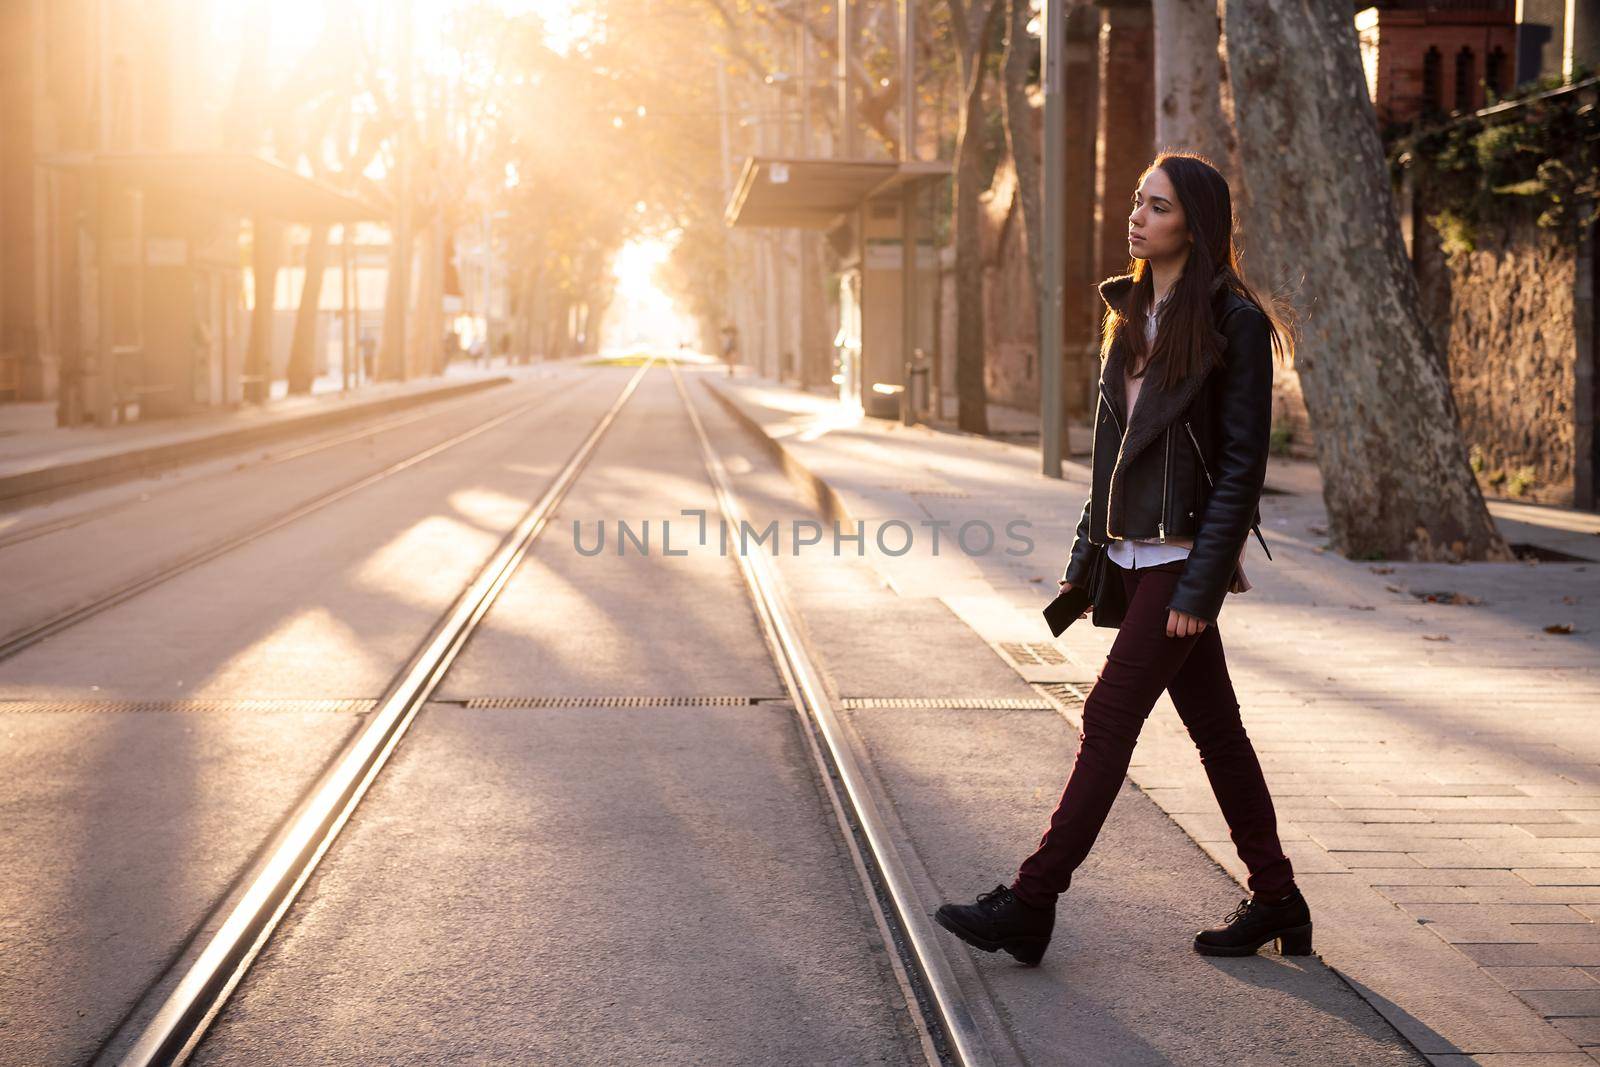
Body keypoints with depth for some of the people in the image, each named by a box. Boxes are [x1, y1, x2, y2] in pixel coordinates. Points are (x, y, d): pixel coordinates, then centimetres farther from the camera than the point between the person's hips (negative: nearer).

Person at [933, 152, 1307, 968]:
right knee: (1213, 727, 13)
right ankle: (1276, 902, 23)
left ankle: (1030, 904, -3)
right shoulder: (1130, 311, 12)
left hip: (1184, 556, -8)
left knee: (1109, 717, -8)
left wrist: (1201, 585, -18)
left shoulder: (1235, 323, -11)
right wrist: (1087, 552, 14)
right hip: (1132, 555, 8)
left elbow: (1242, 464, -14)